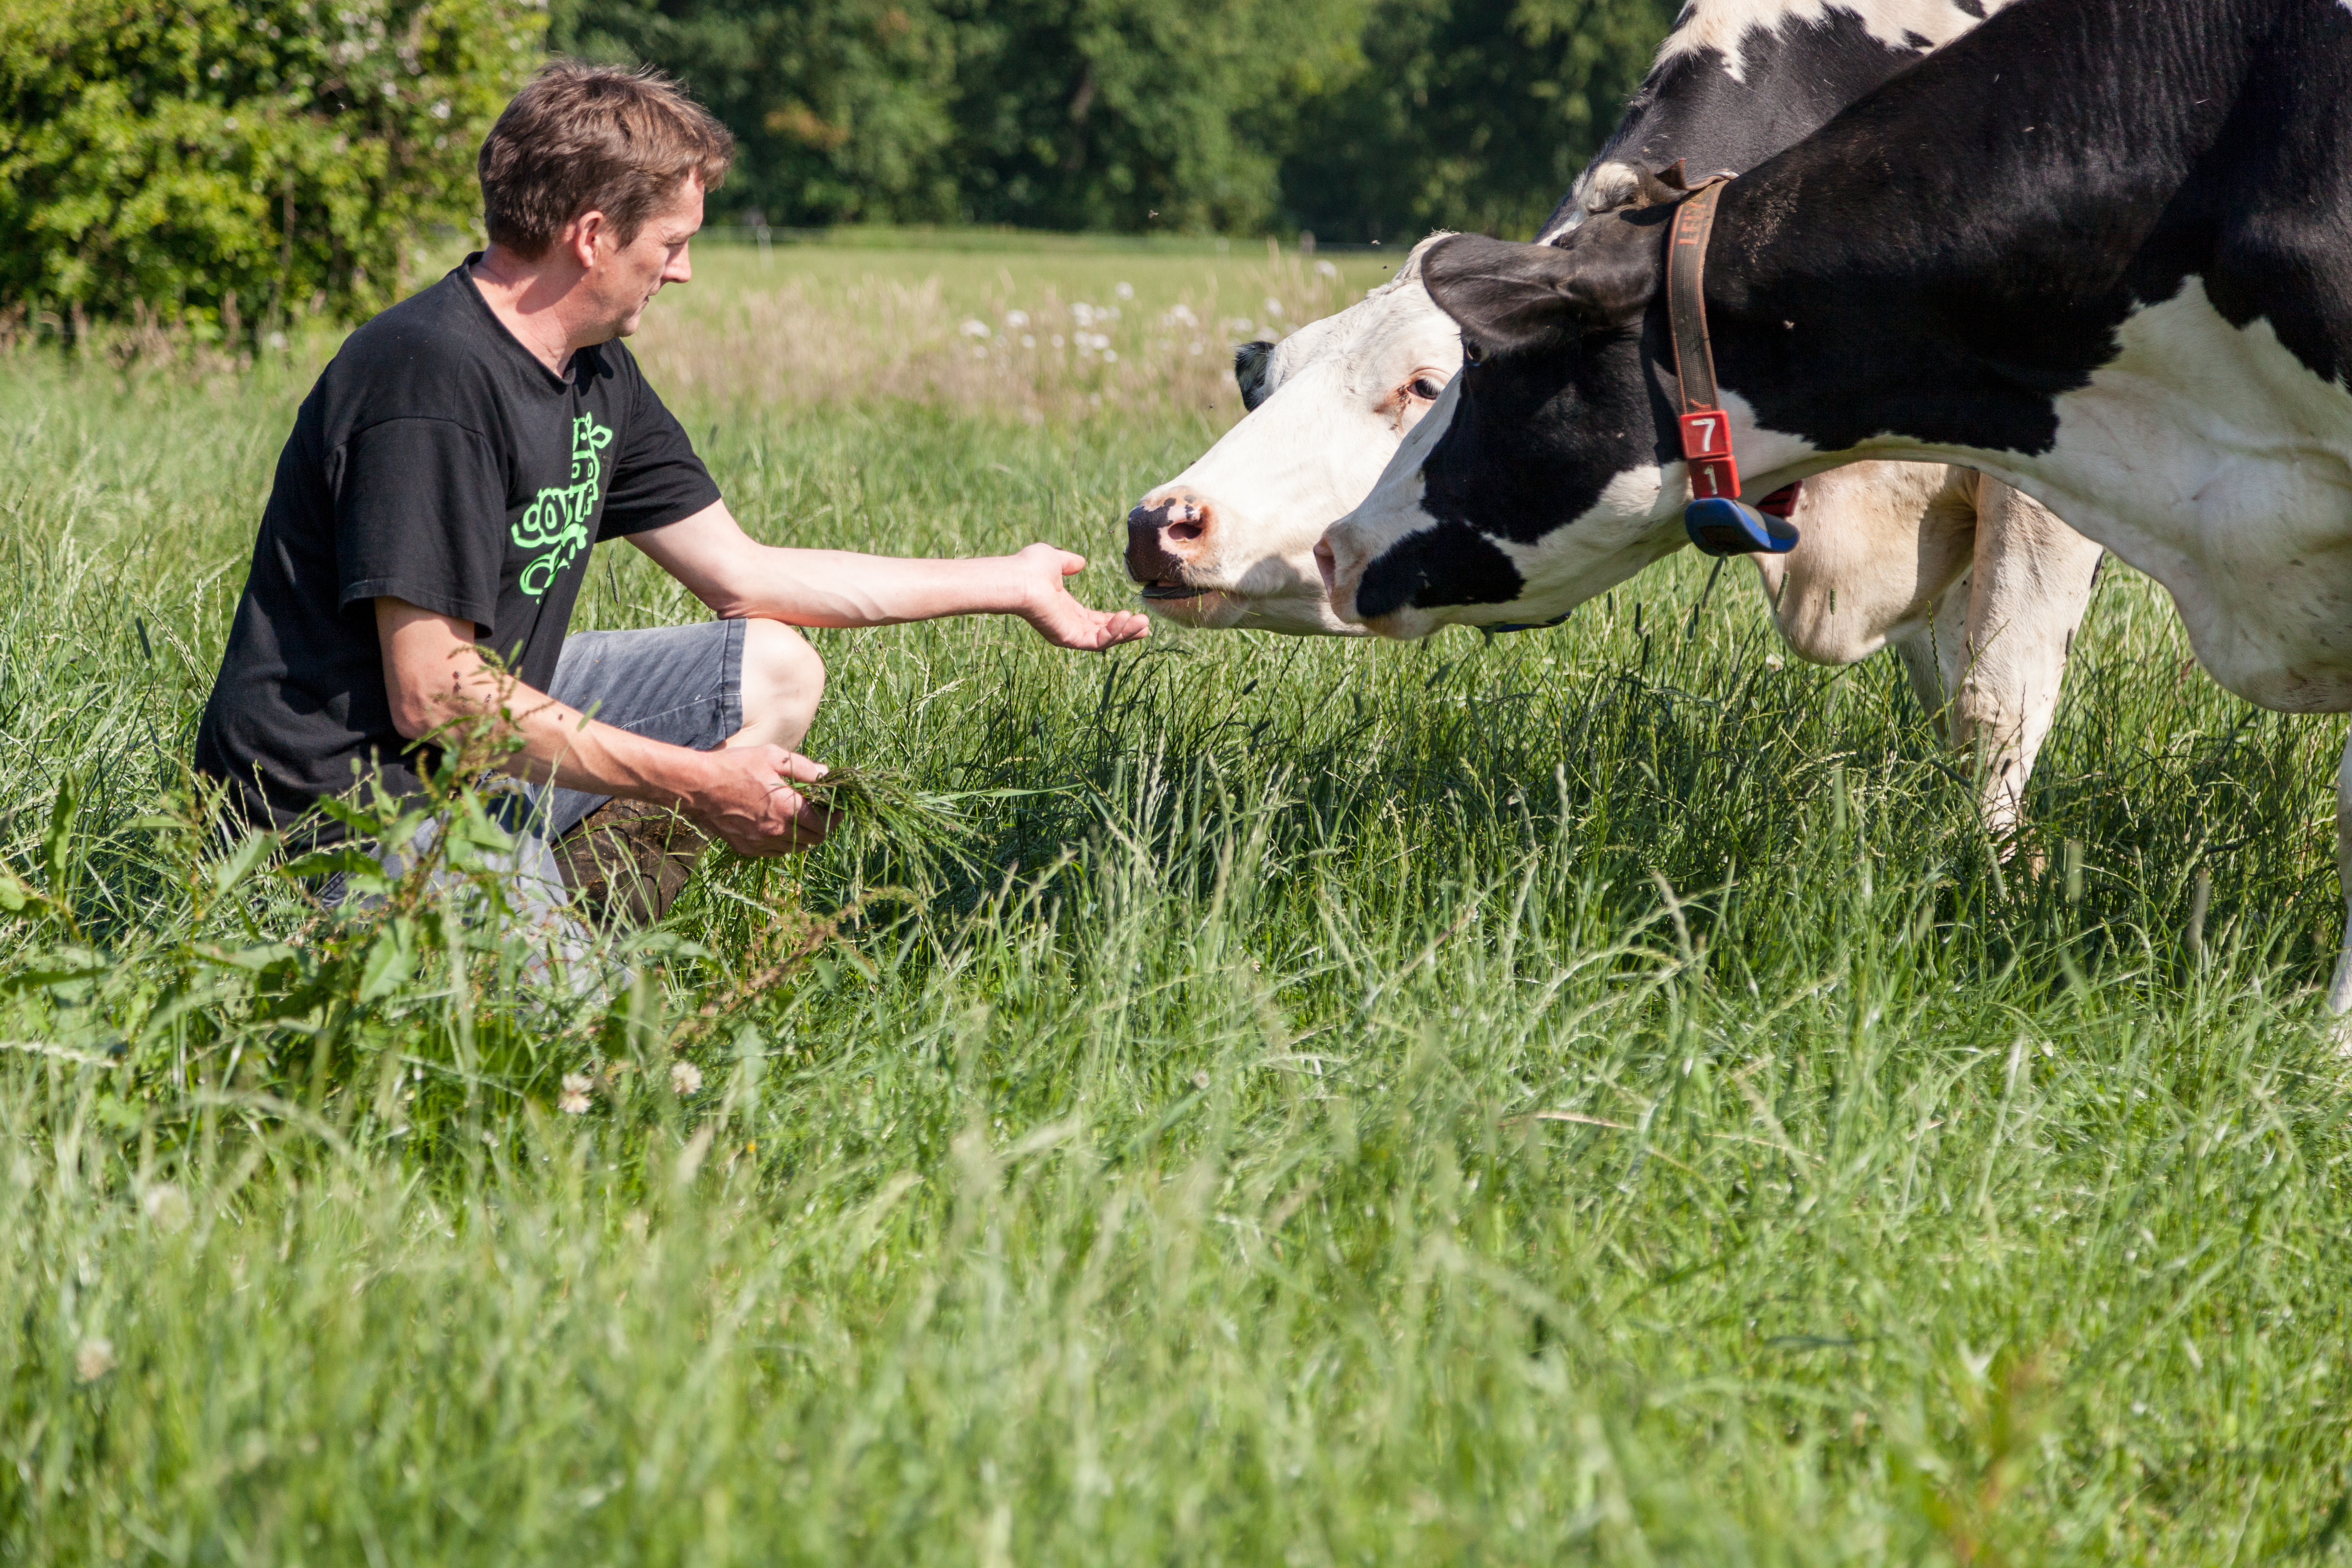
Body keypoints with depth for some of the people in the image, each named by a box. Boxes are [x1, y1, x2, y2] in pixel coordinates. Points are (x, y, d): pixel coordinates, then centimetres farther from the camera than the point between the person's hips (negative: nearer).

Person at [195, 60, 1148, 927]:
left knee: (774, 673, 10)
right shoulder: (435, 381, -23)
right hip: (340, 793, -10)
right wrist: (695, 783, -20)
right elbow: (432, 697, -25)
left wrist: (1012, 585, 19)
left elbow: (743, 572, 18)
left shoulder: (595, 379, 8)